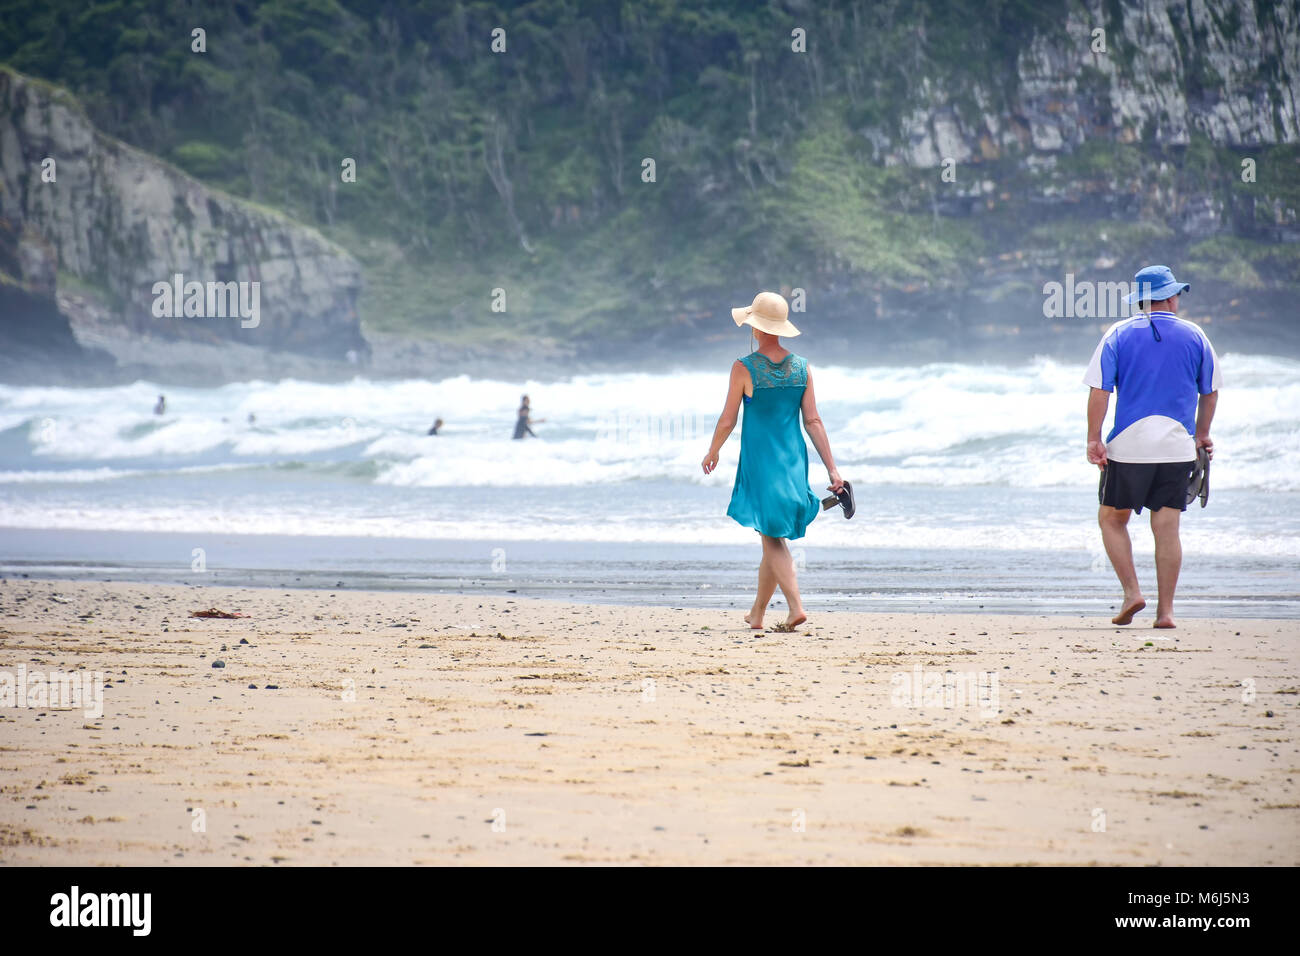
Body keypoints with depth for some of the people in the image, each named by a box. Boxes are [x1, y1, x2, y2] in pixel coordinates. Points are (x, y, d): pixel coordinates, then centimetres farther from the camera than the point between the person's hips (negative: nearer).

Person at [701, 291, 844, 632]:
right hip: (794, 461, 5)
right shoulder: (801, 368, 0)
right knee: (772, 539, 15)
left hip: (759, 460, -4)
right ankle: (757, 614, 25)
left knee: (773, 538, -1)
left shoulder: (743, 369, -11)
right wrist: (832, 469, 0)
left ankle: (796, 607, -19)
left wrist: (713, 452, 13)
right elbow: (813, 422, -1)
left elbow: (727, 421, -6)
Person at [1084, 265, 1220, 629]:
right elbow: (1210, 391, 13)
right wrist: (1202, 434, 26)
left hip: (1128, 447, -1)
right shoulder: (1194, 336, 6)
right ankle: (1165, 610, 1)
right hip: (1177, 447, 1)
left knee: (1111, 518, 12)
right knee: (1167, 527, 3)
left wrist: (1094, 439, -4)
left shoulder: (1119, 334, 2)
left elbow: (1099, 390, -5)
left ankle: (1132, 592, -2)